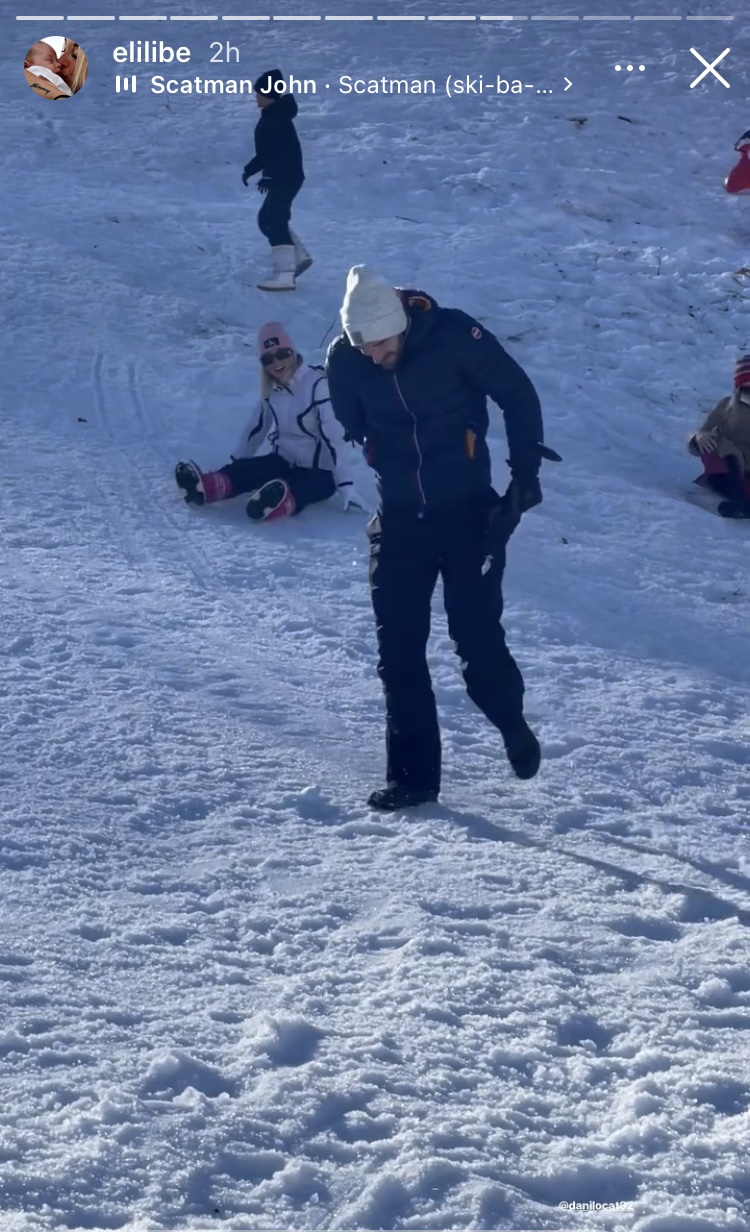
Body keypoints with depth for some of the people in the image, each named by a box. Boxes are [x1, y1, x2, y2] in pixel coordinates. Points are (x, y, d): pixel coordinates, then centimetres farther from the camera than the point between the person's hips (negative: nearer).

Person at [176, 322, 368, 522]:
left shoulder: (318, 384, -18)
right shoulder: (272, 389, 4)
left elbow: (337, 437, -24)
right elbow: (256, 427, 17)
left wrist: (346, 486, -29)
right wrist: (235, 462, 18)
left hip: (320, 473, -6)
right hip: (283, 462, 6)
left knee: (294, 489, -40)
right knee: (246, 469, -25)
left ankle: (282, 502, -72)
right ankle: (211, 487, -53)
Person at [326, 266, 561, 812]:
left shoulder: (454, 336, -17)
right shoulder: (344, 361, -7)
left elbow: (518, 395, -5)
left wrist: (526, 470, -8)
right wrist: (393, 468, 8)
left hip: (468, 513, -3)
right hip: (398, 520, 3)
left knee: (477, 637, -5)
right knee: (398, 649, 1)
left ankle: (511, 721, 26)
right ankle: (413, 774, 10)